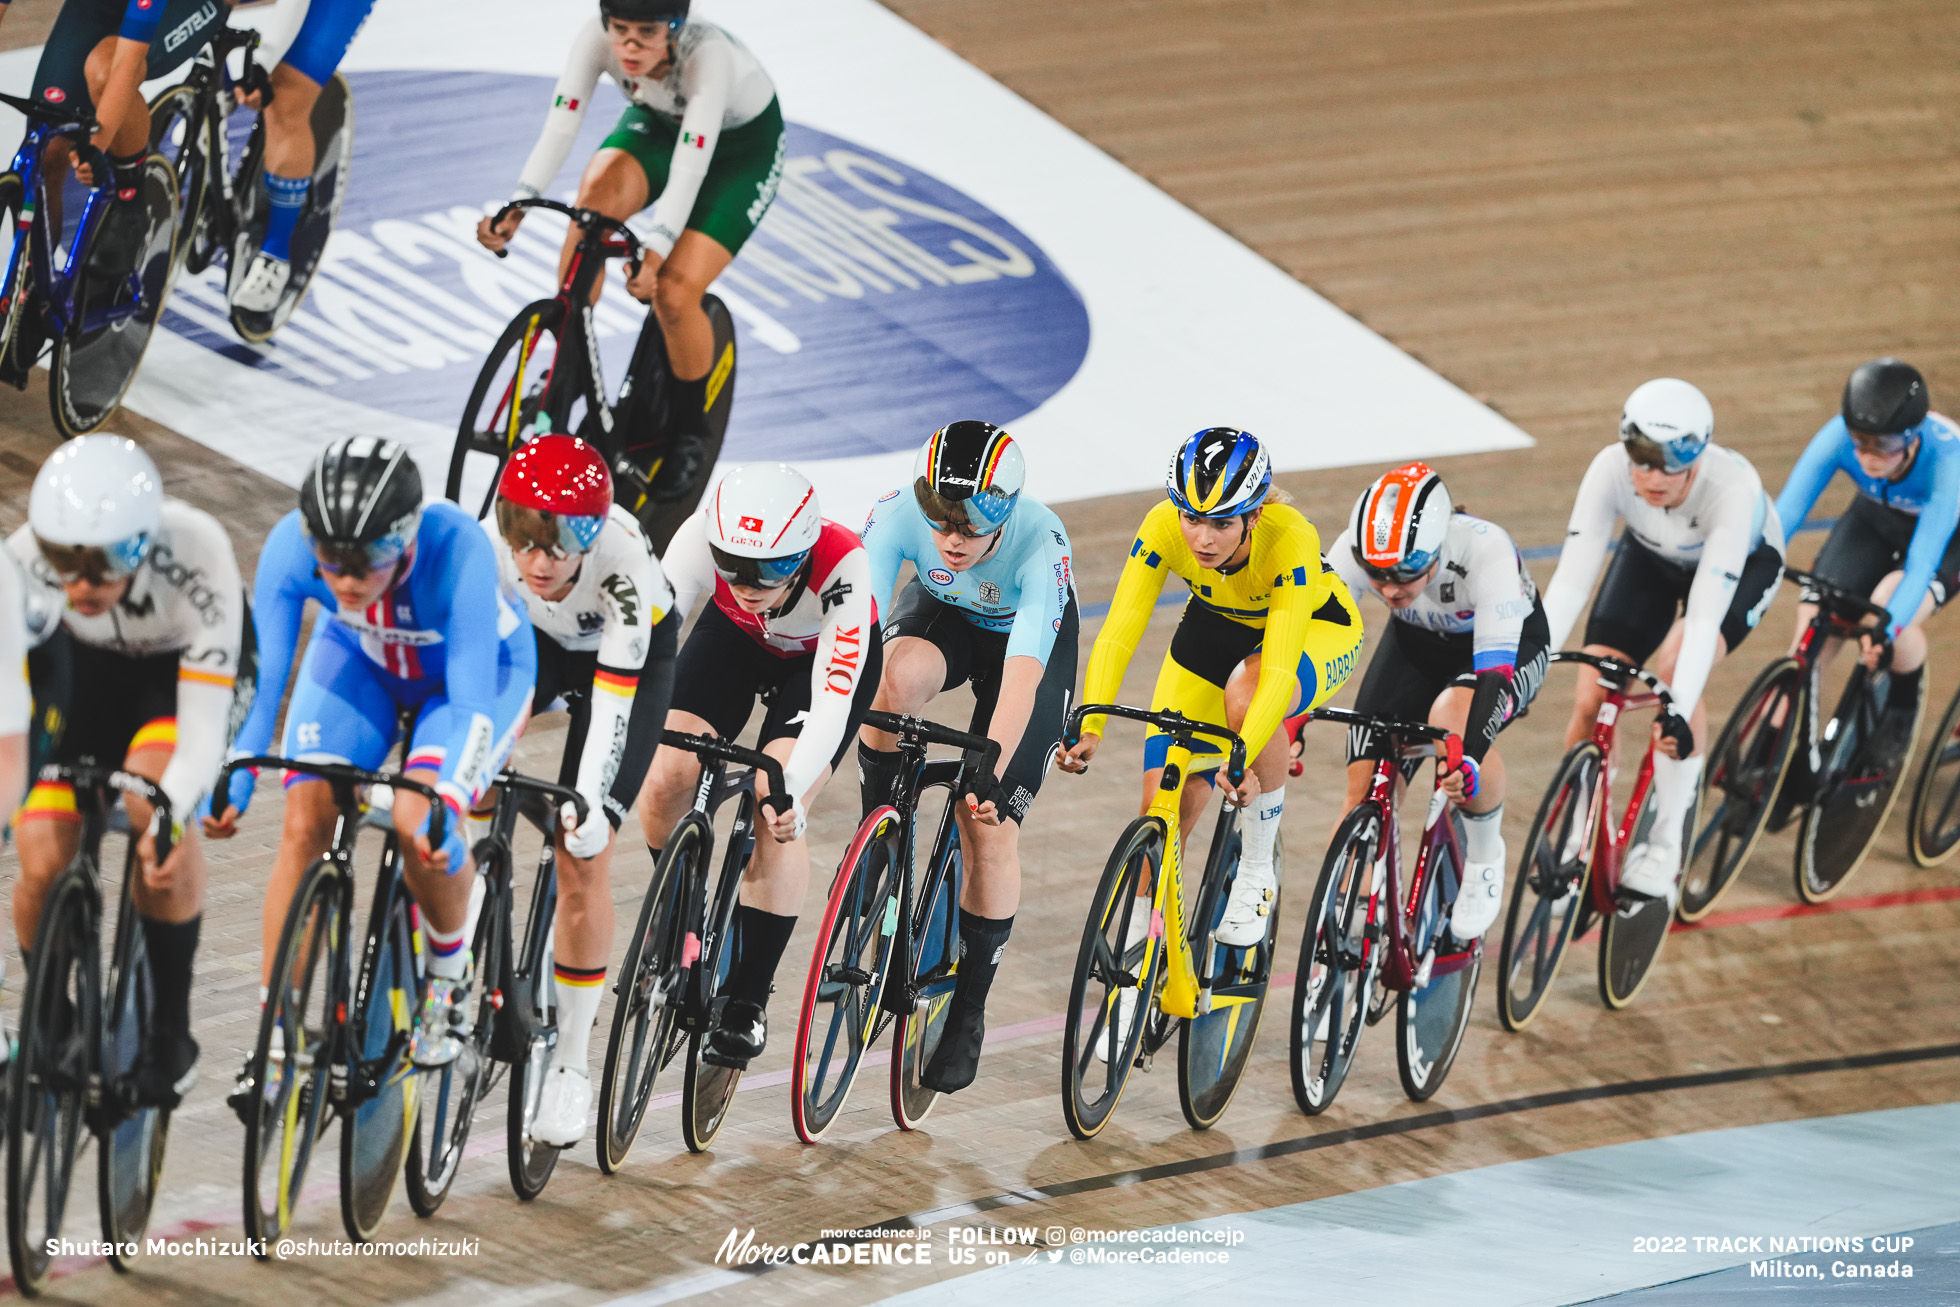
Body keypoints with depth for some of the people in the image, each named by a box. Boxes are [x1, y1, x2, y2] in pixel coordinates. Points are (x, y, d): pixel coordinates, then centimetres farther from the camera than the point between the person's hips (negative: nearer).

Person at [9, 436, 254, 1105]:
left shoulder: (197, 554, -39)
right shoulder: (24, 564, -33)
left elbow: (203, 730, -40)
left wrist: (167, 819, -56)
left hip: (187, 665, -2)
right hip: (83, 665, 2)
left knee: (153, 803, -31)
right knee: (43, 865, -15)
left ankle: (170, 1034, -15)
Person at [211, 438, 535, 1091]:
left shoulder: (456, 547, -40)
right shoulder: (291, 544, -31)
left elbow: (471, 702, -39)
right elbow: (261, 678, -28)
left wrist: (444, 803, -52)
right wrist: (232, 777, -43)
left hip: (478, 668, -3)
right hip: (359, 660, 3)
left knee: (419, 823, -26)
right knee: (303, 823, -16)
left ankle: (449, 975, 2)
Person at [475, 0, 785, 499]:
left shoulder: (708, 54, -39)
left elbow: (691, 162, -46)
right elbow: (561, 126, -33)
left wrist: (656, 250, -58)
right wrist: (517, 207, -47)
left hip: (743, 143, -4)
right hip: (659, 121, 4)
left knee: (674, 294, -19)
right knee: (599, 188, -30)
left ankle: (691, 431, 8)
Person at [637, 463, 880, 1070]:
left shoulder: (842, 567, -41)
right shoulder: (705, 536, -36)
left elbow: (831, 706, -45)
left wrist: (790, 790, -60)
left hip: (830, 655, -3)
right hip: (735, 638, 3)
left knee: (776, 816, -21)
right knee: (665, 780, -17)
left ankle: (748, 999, -8)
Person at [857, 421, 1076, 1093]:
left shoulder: (1040, 546, -39)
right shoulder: (899, 515, -33)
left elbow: (1021, 679, -45)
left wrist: (987, 774, -56)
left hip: (1030, 638, -2)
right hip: (941, 613, 2)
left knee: (991, 830, -9)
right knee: (897, 676, -35)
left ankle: (969, 1010, 7)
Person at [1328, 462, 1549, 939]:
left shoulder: (1486, 553, -40)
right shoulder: (1356, 550, -31)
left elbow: (1494, 671, -45)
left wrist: (1469, 759, -60)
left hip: (1509, 644, -4)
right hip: (1417, 642, 4)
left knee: (1453, 719, -36)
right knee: (1364, 790, -12)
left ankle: (1486, 857, -9)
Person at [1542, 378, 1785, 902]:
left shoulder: (1731, 486, -42)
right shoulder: (1611, 470, -35)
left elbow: (1705, 613, -45)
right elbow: (1570, 580, -36)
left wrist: (1680, 710, -55)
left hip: (1742, 560, -3)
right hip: (1652, 557, 3)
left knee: (1676, 662, -30)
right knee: (1590, 701, -11)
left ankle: (1666, 848, -19)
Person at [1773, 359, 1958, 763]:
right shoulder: (1838, 438, -32)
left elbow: (1922, 561, -44)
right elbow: (1782, 517, -33)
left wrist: (1886, 628, -59)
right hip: (1875, 520, 3)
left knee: (1894, 611, -31)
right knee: (1811, 630, -16)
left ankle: (1905, 698, 1)